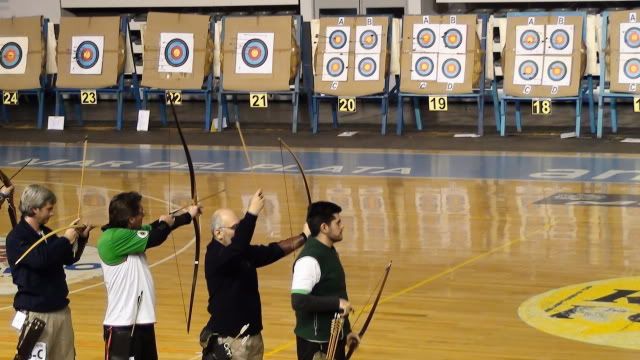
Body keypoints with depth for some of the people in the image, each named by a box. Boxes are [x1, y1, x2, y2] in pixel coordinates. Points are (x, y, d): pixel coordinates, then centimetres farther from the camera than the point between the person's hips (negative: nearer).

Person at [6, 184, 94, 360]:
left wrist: (81, 238, 7)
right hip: (35, 313, -7)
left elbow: (68, 259, 22)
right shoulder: (16, 238, -12)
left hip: (60, 310, 7)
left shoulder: (47, 233, 11)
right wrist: (65, 239, -19)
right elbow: (39, 259, -28)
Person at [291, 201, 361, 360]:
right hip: (315, 342, -10)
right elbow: (298, 301, -29)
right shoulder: (309, 259, -21)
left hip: (334, 337, 10)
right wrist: (337, 303, -25)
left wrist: (346, 330, 18)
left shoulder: (330, 252, 10)